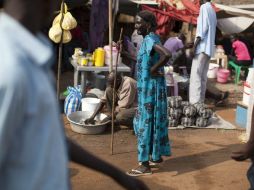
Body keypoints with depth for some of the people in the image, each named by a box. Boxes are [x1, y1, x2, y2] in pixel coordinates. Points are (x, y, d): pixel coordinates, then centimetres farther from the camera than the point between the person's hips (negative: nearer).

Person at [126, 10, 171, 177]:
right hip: (148, 86, 10)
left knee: (146, 121, -4)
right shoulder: (151, 39, 11)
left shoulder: (150, 40, -19)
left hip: (150, 87, -10)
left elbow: (167, 55, -36)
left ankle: (145, 165, 2)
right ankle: (157, 155, 32)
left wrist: (153, 70, -23)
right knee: (153, 120, 19)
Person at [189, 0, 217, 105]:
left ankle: (195, 103, -17)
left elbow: (203, 26, -15)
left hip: (202, 46, -9)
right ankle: (200, 101, 9)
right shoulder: (212, 10, 21)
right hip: (209, 47, 9)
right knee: (203, 76, 9)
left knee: (195, 75, -12)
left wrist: (195, 44, -18)